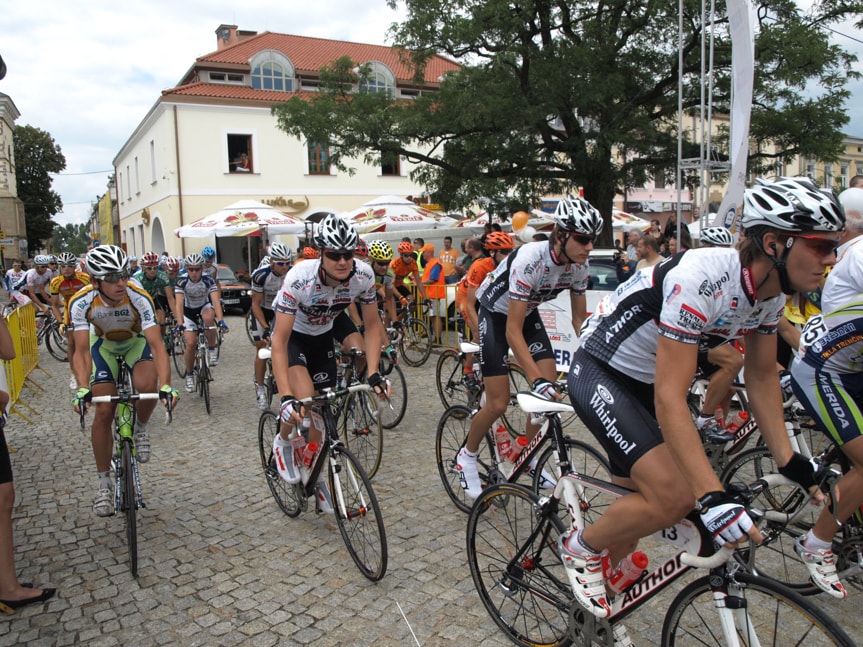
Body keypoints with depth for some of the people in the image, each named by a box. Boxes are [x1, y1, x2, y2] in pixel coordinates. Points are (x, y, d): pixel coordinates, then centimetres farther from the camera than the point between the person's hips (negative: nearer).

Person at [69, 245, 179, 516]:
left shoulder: (139, 297, -34)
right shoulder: (81, 302, -29)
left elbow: (156, 344, -38)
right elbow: (82, 350, -30)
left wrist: (166, 386, -50)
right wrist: (82, 389, -45)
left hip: (137, 342, -1)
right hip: (104, 345, 1)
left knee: (147, 386, -33)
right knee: (103, 412, -7)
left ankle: (140, 429, 2)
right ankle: (104, 483, 9)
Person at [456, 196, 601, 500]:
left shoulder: (579, 265, -16)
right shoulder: (530, 259, -36)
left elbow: (579, 318, -4)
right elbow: (513, 331, -36)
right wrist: (537, 379, -43)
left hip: (528, 312, 6)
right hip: (495, 314, -6)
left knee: (551, 389, -8)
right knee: (499, 403, -9)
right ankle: (466, 456, 18)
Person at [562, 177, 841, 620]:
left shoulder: (770, 293, -6)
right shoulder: (700, 281, -33)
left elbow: (762, 376, 7)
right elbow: (670, 399, -35)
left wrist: (789, 460, 0)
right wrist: (715, 498, -38)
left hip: (643, 380, 9)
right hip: (599, 373, -8)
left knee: (641, 503, 14)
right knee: (675, 497, -20)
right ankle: (581, 547, 6)